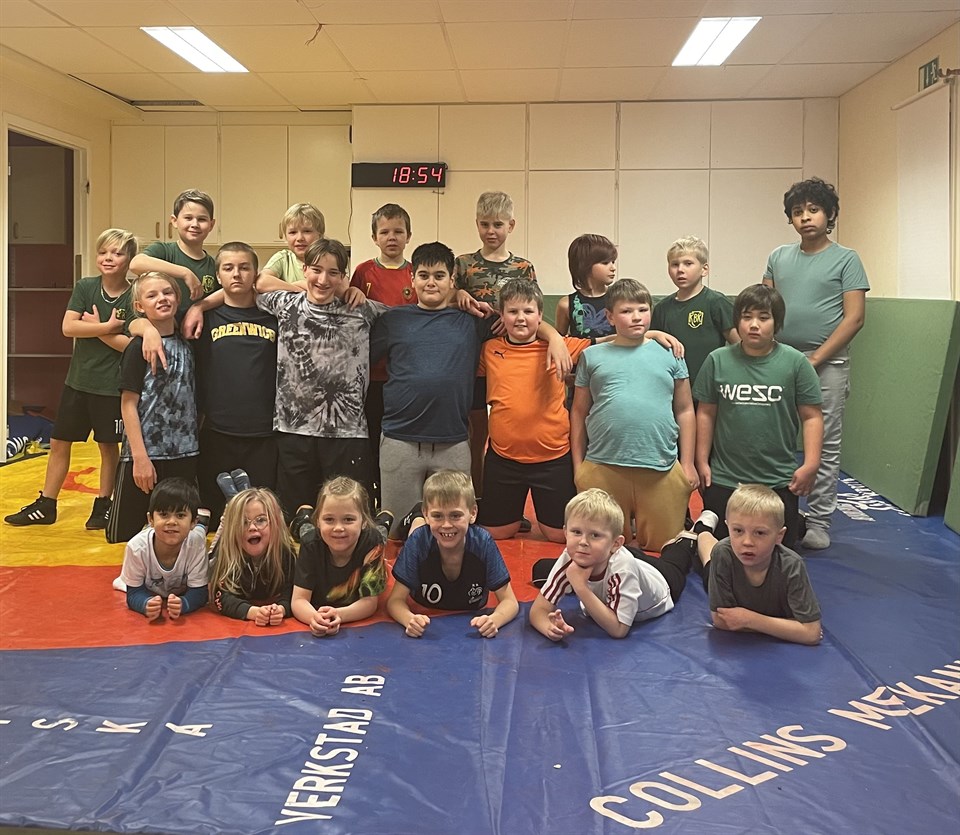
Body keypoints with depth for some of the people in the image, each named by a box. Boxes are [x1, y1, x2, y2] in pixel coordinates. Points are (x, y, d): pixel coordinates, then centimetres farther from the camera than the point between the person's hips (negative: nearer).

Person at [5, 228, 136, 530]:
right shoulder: (85, 288, -1)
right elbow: (68, 327, -11)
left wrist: (97, 330, -15)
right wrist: (108, 327, -18)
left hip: (112, 386, -3)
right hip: (78, 381, 4)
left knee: (108, 446, 9)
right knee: (59, 442, 9)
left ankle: (103, 505, 25)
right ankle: (46, 506, 21)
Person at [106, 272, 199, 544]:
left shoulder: (186, 345, 8)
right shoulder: (139, 347, -7)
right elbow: (128, 404, -10)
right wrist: (140, 457, -15)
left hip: (184, 454, 5)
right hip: (145, 454, -5)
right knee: (123, 536, 1)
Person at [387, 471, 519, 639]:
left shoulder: (483, 543, -20)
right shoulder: (418, 541, -20)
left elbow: (509, 601, -15)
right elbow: (396, 600, -16)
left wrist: (494, 620, -38)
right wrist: (410, 619, -39)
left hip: (471, 626, -1)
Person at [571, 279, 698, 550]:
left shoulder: (669, 354, 10)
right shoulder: (592, 356, 10)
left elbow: (684, 411, 11)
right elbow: (579, 412, 13)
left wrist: (687, 464, 7)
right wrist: (578, 465, 8)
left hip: (661, 469, 0)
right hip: (602, 467, 0)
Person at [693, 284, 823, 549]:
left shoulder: (795, 362, -4)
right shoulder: (718, 361, -1)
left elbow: (811, 416, -2)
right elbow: (706, 413, 5)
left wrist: (810, 464, -8)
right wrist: (702, 461, 5)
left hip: (779, 482, -1)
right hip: (723, 480, 1)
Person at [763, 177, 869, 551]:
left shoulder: (845, 259, 0)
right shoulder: (778, 257, 12)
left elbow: (854, 317, -6)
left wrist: (815, 359, -12)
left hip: (826, 364, -4)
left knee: (824, 446, 1)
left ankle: (818, 523, 8)